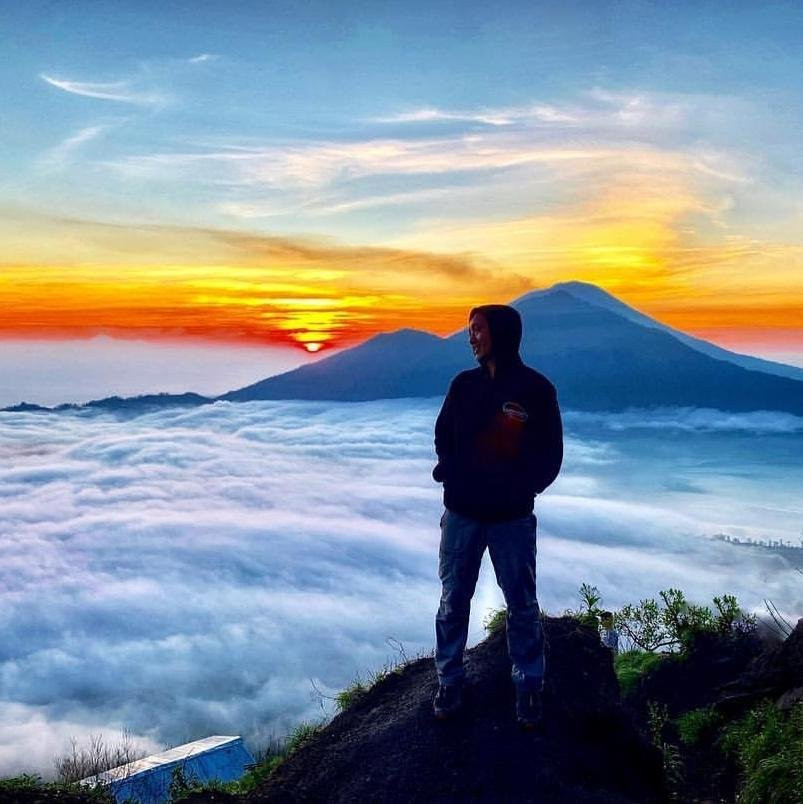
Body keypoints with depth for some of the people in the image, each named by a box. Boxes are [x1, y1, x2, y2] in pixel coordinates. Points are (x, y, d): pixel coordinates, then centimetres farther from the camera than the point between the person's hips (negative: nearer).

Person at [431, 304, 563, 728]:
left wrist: (523, 486, -17)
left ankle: (528, 686, 22)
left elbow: (550, 454, -2)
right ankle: (449, 681, 24)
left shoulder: (536, 389, -6)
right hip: (461, 513, 3)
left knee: (522, 605, 7)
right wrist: (451, 473, -8)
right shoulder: (463, 384, 4)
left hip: (512, 517, -3)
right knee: (453, 601, 10)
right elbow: (443, 437, 11)